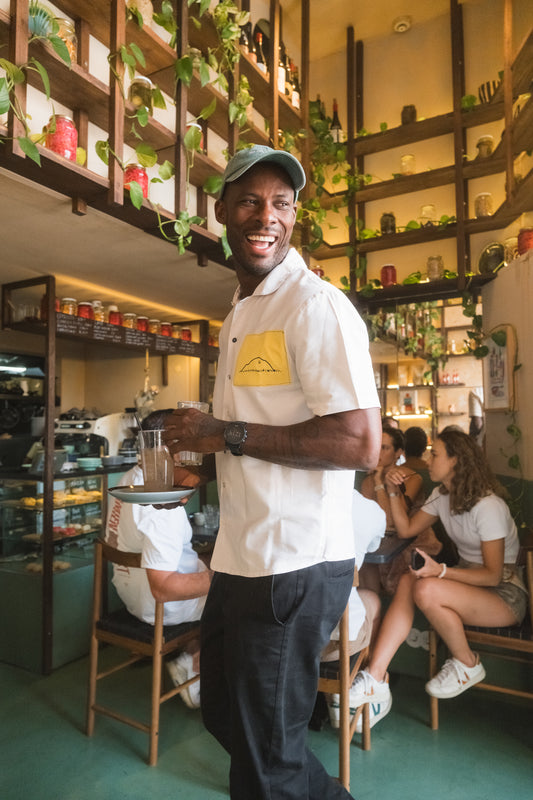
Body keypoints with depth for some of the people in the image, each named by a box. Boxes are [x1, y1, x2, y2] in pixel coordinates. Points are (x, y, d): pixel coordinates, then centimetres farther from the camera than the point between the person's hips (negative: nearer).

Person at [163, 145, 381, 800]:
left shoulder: (316, 304, -16)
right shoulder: (238, 315, 14)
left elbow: (360, 445, -25)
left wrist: (228, 434, -22)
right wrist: (204, 463, 11)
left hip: (294, 566, -10)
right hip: (240, 556, 10)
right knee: (223, 711, 28)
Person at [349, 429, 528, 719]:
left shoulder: (488, 507, -21)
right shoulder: (442, 494, 4)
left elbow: (493, 575, -21)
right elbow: (406, 529, 5)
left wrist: (440, 571, -32)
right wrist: (393, 491, -5)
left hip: (504, 594, -7)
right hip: (468, 578, 7)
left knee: (426, 590, -32)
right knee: (408, 581, -21)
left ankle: (467, 665, -4)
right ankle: (375, 678, -25)